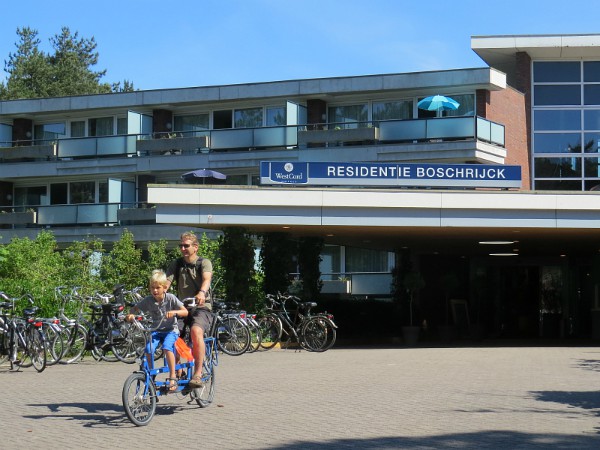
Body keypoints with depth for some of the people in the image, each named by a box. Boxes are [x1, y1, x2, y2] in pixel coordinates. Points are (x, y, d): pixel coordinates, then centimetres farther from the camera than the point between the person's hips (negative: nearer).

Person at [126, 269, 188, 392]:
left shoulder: (170, 298, -12)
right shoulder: (148, 300, -5)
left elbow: (185, 312, -14)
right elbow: (135, 308, 7)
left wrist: (174, 312, -34)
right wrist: (130, 314, -15)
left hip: (171, 330, -3)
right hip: (156, 330, 3)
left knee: (167, 347, -32)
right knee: (148, 349, -23)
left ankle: (172, 377, -23)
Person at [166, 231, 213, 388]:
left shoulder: (204, 263, -3)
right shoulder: (176, 264, 9)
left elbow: (206, 278, -23)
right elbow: (166, 282, -4)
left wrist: (202, 292, -45)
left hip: (201, 308, -5)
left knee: (196, 331, -33)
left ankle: (198, 373, -29)